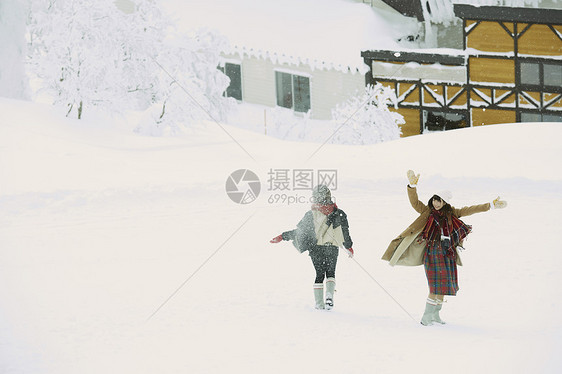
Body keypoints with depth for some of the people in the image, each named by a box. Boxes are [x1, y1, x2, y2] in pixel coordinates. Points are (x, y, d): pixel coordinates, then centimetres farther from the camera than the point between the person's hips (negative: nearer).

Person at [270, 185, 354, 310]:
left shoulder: (311, 214, -4)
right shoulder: (338, 213, -2)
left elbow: (300, 231, -3)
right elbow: (345, 232, 1)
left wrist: (282, 237, 6)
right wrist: (348, 247, 18)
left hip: (315, 248, 0)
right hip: (332, 248, 0)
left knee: (320, 274, 13)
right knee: (330, 273, 15)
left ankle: (319, 303, 8)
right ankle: (329, 296, -8)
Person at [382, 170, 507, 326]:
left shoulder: (451, 213, 11)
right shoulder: (427, 212, 2)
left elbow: (469, 210, 14)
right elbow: (415, 202, -11)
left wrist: (491, 206, 13)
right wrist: (412, 186, -28)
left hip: (448, 254, 5)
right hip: (433, 252, -5)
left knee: (444, 285, 9)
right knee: (435, 286, -12)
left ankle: (435, 314, 23)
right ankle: (427, 315, -4)